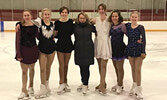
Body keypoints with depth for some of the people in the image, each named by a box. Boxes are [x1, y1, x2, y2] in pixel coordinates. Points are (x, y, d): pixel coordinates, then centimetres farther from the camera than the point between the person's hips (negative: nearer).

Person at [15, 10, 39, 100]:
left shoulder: (35, 25, -1)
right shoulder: (20, 26, -8)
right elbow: (17, 40, -9)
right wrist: (18, 53, -12)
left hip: (33, 49, 2)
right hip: (23, 49, -2)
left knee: (31, 69, 17)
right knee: (24, 71, 1)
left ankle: (30, 87, 36)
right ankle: (24, 91, 8)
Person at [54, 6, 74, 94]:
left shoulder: (70, 21, -1)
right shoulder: (57, 22, -3)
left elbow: (71, 32, -1)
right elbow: (55, 34, 5)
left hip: (68, 44, 1)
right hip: (60, 44, -1)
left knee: (66, 65, 11)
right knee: (61, 65, -2)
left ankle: (65, 82, 24)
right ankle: (62, 84, 6)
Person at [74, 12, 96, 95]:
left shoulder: (90, 26, 1)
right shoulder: (75, 26, 1)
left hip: (88, 49, -2)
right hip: (78, 49, 2)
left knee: (86, 67, -3)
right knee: (81, 67, 12)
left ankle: (85, 85, 7)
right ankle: (83, 83, 29)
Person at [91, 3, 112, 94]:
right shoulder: (96, 20, 6)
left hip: (105, 42, -4)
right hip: (97, 42, 4)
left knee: (103, 65, -7)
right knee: (100, 65, 11)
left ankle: (102, 85, -2)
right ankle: (103, 83, 26)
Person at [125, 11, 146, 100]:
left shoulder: (140, 27, -8)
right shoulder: (127, 26, 0)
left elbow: (144, 40, -8)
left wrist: (143, 52, -12)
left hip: (138, 50, -3)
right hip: (130, 50, 4)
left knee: (138, 70, 0)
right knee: (133, 69, 15)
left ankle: (138, 89, 9)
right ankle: (134, 85, 31)